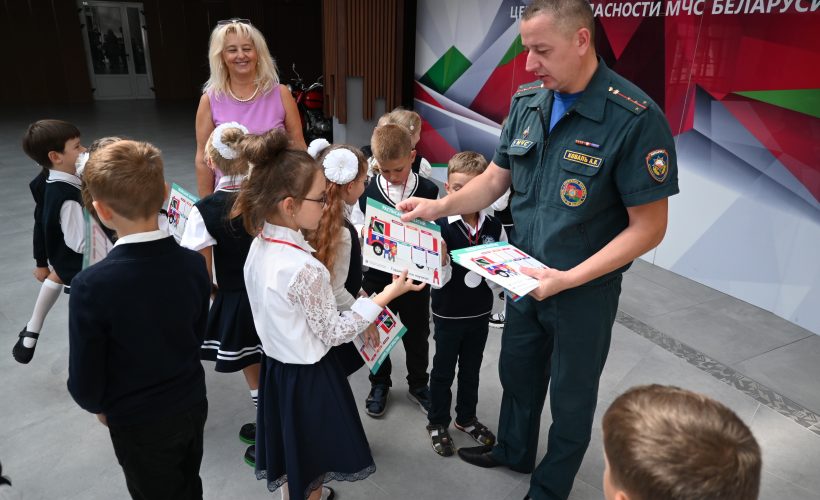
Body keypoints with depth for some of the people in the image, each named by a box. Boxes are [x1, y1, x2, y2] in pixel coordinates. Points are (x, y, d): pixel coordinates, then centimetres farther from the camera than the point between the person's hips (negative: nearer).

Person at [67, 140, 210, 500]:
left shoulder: (92, 285, -29)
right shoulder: (194, 263, -16)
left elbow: (85, 379, -17)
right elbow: (197, 336, -1)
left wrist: (98, 405, 5)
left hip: (138, 423, -3)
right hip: (192, 405, 3)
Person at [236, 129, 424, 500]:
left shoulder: (259, 247, -6)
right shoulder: (305, 268, -32)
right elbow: (333, 333, -20)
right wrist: (388, 294, -17)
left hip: (277, 365, 8)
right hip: (308, 374, -7)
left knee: (291, 447, 28)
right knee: (311, 458, 17)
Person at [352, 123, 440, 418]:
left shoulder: (428, 191, -8)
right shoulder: (366, 191, -7)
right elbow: (357, 233, -1)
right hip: (377, 277, 0)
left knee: (417, 334, 17)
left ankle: (418, 384, 41)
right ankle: (379, 385, 40)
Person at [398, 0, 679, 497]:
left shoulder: (635, 119, -23)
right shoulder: (527, 102, -3)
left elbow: (648, 227, -19)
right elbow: (495, 179, 5)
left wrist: (569, 280, -25)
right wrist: (438, 207, -10)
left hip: (585, 291, -5)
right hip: (524, 278, 6)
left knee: (571, 396, 16)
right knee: (517, 370, 25)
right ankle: (514, 451, 54)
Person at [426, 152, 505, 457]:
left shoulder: (494, 227, -6)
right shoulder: (440, 227, -18)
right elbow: (439, 280, -20)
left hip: (480, 313, 4)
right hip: (448, 314, -4)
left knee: (471, 369, 21)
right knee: (443, 370, 14)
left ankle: (466, 418, 42)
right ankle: (437, 423, 33)